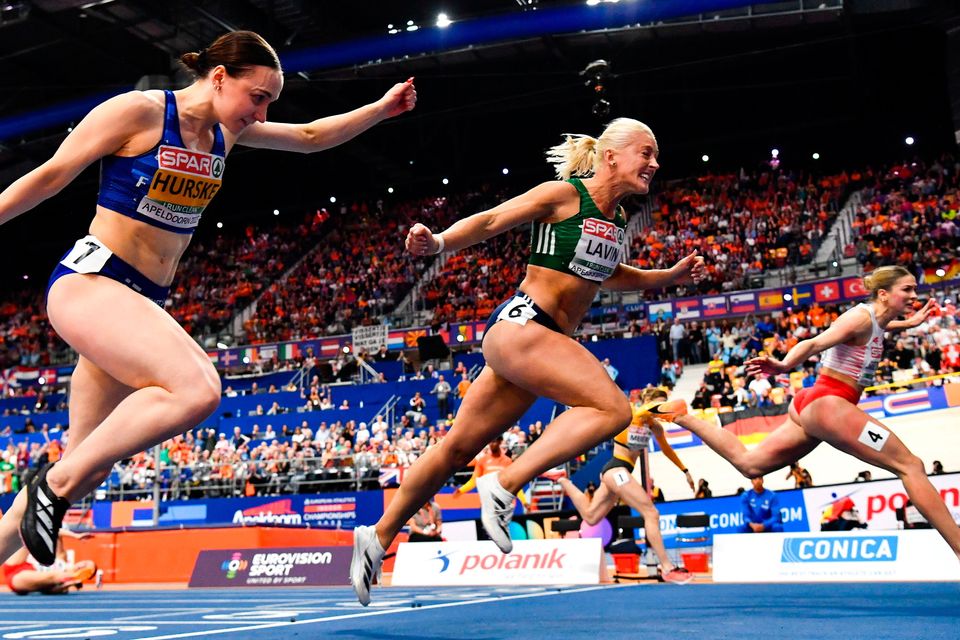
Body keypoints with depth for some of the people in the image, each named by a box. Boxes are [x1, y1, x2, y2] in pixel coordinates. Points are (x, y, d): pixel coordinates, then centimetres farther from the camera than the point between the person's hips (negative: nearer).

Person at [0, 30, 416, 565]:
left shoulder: (226, 131, 11)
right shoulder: (138, 111, -9)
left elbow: (310, 136, 22)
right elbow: (49, 177, -4)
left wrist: (381, 109, 15)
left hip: (143, 302, 8)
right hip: (89, 280, -8)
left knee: (90, 466, 7)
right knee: (196, 389, -30)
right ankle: (54, 486, -14)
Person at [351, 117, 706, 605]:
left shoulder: (616, 220, 17)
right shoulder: (563, 195, -7)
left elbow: (608, 274, 34)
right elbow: (490, 221, -10)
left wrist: (673, 275, 25)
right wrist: (438, 243, -27)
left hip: (544, 340, 9)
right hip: (521, 324, -8)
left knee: (458, 447, 12)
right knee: (612, 409, -21)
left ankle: (378, 537, 22)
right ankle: (503, 488, -18)